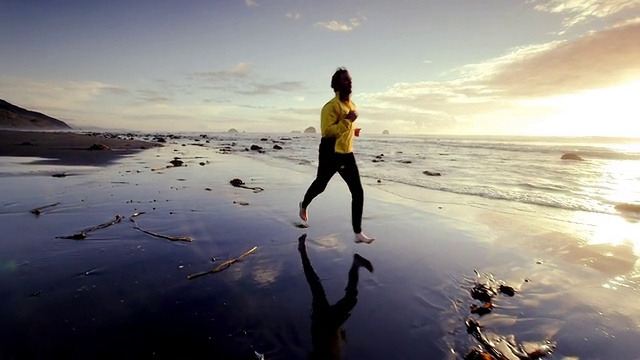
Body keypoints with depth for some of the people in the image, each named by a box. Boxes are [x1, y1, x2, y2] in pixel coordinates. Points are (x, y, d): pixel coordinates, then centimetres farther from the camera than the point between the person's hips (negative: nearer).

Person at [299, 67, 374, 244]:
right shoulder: (331, 106, -17)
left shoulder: (351, 104, 11)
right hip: (330, 155, -7)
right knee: (320, 185, 15)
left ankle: (358, 233, 4)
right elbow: (326, 131, -28)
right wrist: (347, 121, -28)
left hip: (347, 154, 7)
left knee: (358, 192, -2)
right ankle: (303, 205, 48)